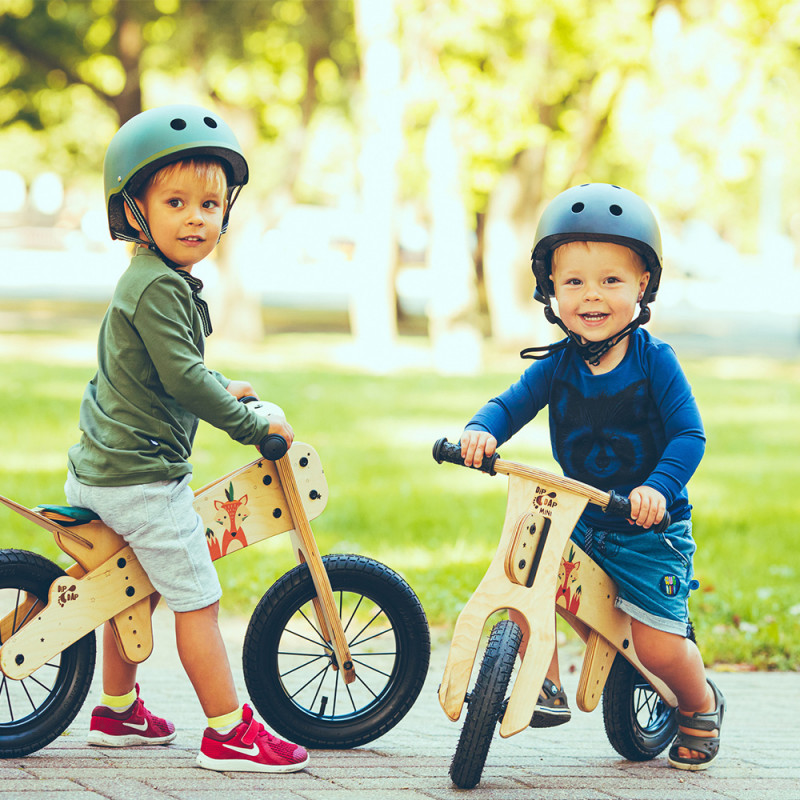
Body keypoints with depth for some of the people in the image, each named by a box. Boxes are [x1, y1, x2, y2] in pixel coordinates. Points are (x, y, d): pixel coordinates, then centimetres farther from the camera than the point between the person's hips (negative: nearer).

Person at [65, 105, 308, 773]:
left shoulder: (150, 278, 13)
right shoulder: (159, 286, -20)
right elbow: (183, 379, -24)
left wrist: (221, 388, 37)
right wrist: (254, 424, -13)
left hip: (99, 470, 11)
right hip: (143, 476, -11)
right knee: (197, 600, -4)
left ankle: (117, 711, 37)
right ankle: (230, 733, 2)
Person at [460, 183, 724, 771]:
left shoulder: (655, 361, -14)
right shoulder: (556, 365, -4)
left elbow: (689, 435, -18)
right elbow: (511, 406, -5)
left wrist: (659, 488, -35)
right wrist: (481, 431, -29)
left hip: (651, 526, -4)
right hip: (578, 518, 4)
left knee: (657, 645, -9)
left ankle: (701, 705, 25)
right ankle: (546, 690, -3)